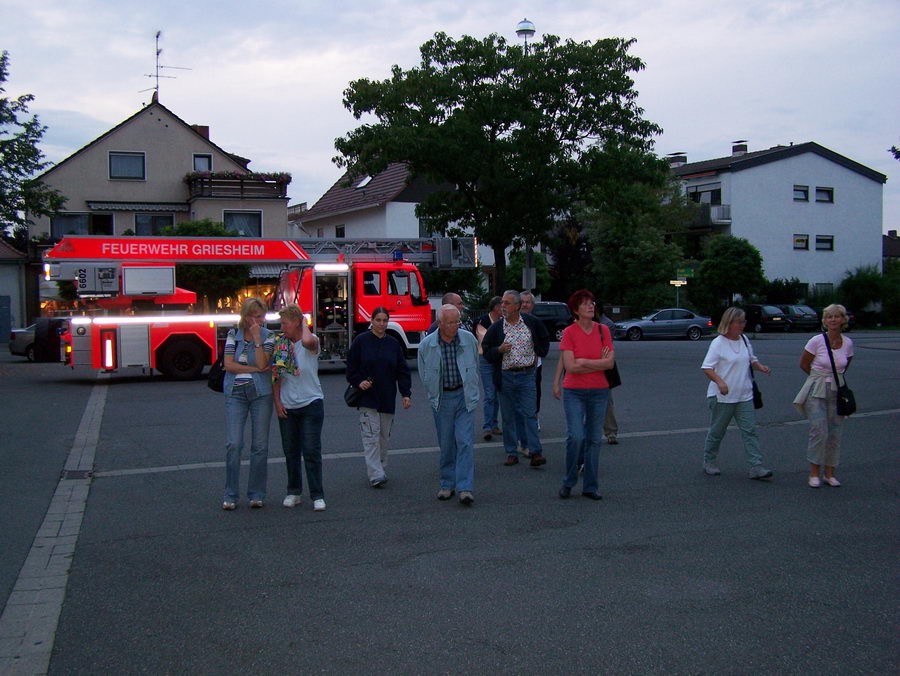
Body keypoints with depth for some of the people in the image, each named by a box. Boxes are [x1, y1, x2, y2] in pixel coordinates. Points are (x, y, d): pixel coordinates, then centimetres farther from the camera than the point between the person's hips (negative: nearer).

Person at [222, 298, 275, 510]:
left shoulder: (267, 336, 2)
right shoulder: (233, 335, 5)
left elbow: (262, 363, -12)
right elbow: (228, 365, -4)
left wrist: (257, 338, -15)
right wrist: (254, 369, -9)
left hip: (261, 393, 0)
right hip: (235, 393, 0)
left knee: (260, 445, 2)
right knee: (233, 444, -5)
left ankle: (256, 494, 12)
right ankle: (230, 495, 4)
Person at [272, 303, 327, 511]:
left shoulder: (311, 341, -11)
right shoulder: (280, 343, 3)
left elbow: (308, 341, -39)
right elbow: (276, 375, 7)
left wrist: (304, 324, -20)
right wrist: (277, 401, 1)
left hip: (311, 403, -5)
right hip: (287, 406, 5)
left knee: (312, 452, -3)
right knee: (291, 452, 13)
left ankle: (317, 496, 4)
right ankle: (294, 492, 25)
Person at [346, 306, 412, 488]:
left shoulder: (393, 343, 8)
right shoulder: (361, 340, 0)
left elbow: (402, 370, 8)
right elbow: (351, 366, 4)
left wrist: (406, 393, 0)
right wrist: (358, 381, -12)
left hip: (388, 398, 4)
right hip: (367, 398, -3)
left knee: (384, 436, 9)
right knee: (371, 435, -9)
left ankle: (380, 468, 21)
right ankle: (375, 475, -12)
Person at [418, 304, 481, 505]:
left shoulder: (469, 339, -2)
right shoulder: (427, 345, -4)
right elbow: (424, 375, 9)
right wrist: (435, 396, 11)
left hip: (464, 397, 0)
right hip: (441, 399, 1)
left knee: (465, 442, -9)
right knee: (446, 445, 7)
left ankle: (465, 488, -9)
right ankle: (447, 485, 20)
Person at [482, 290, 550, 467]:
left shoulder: (532, 322, 1)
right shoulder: (496, 327, 1)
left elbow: (544, 339, 19)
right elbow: (486, 350, 6)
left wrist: (539, 353, 9)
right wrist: (499, 350, -11)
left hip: (527, 374, -1)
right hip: (505, 376, 1)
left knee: (530, 414, -6)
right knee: (508, 416, 6)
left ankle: (536, 452, -4)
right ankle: (511, 453, 13)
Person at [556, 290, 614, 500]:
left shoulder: (603, 330, 3)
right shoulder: (569, 332, -6)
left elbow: (610, 363, -5)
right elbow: (570, 366, -14)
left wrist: (583, 362, -12)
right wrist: (599, 363, -8)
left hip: (599, 391, 3)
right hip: (574, 392, -3)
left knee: (594, 439, 7)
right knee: (576, 437, -12)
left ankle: (590, 487, 17)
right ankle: (568, 482, 8)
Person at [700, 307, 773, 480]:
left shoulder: (744, 340, 9)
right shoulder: (718, 343, -11)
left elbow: (752, 360, 23)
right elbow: (707, 368, -15)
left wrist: (761, 367, 2)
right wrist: (720, 381, -31)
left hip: (744, 396, 5)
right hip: (722, 396, -5)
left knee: (750, 430, -2)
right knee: (717, 431, 7)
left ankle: (756, 467, -4)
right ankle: (709, 462, 25)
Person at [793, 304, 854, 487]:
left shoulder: (848, 343, 1)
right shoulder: (817, 341, -10)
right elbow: (804, 364, 1)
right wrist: (821, 377, 9)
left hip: (837, 391, 4)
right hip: (817, 391, -4)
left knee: (835, 433, 5)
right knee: (819, 431, -10)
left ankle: (829, 473, 16)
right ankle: (814, 473, 1)